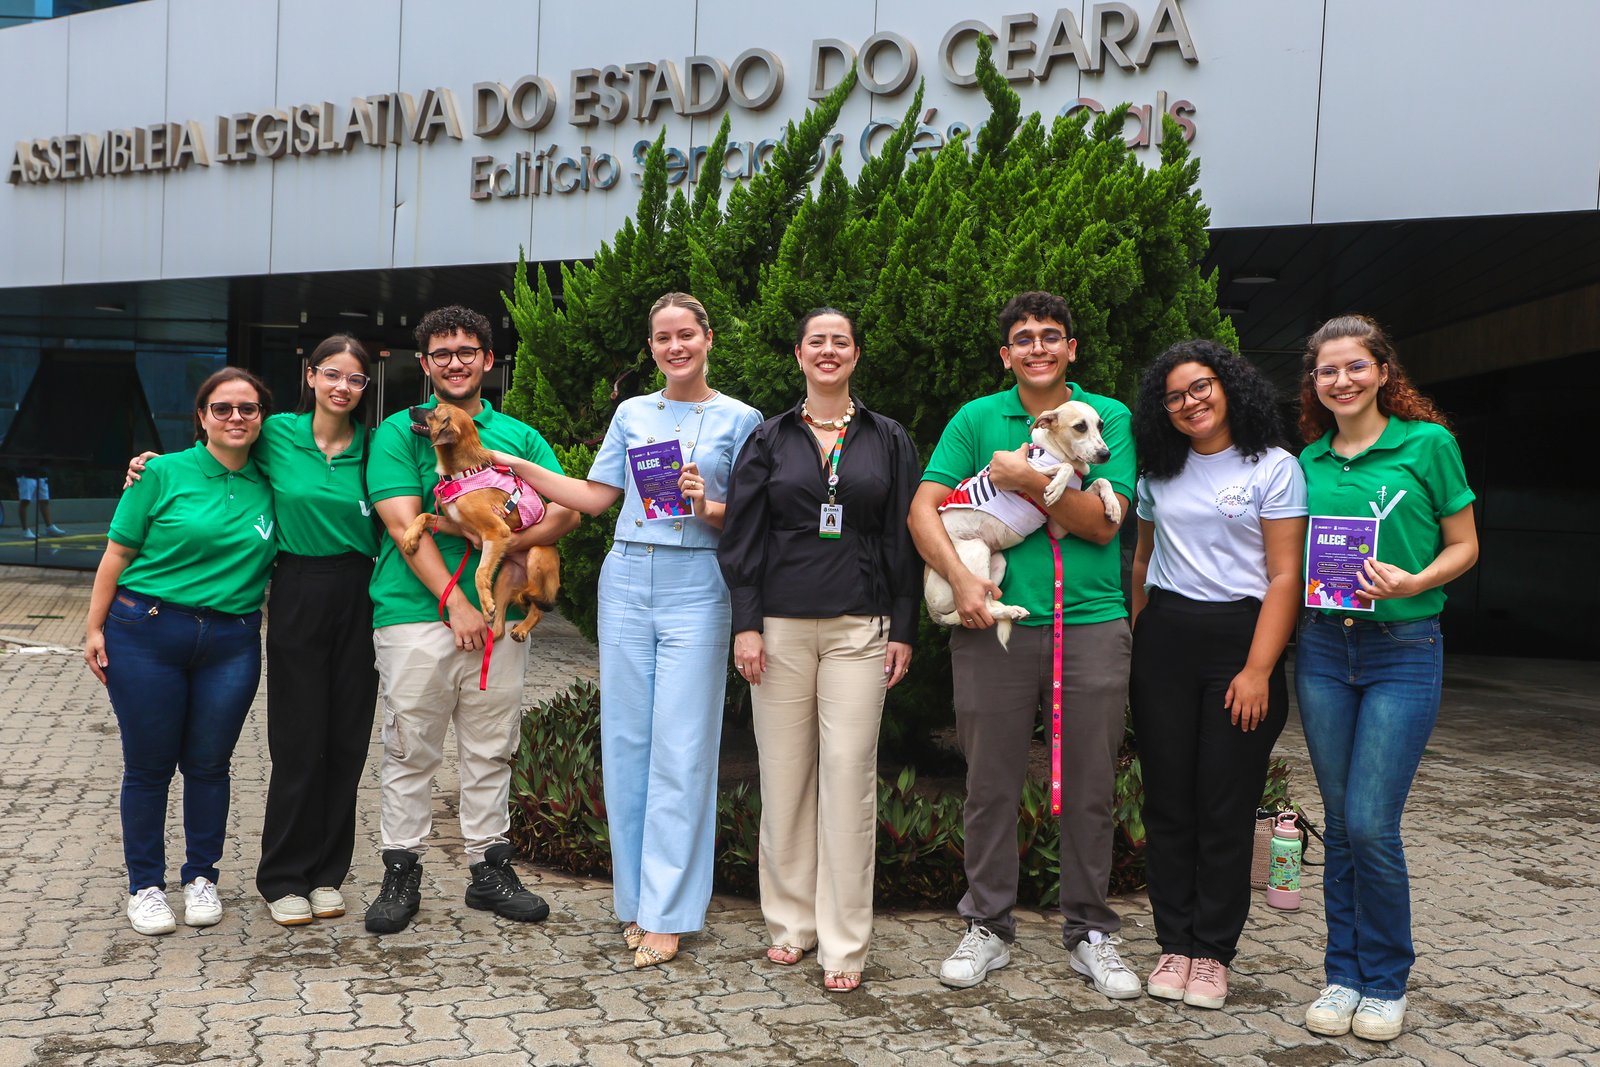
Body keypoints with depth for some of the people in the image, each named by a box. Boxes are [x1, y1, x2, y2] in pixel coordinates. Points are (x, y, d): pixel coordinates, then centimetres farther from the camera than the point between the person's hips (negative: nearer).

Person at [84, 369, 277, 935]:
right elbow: (118, 553, -1)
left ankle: (202, 877, 26)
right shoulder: (164, 473, -4)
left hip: (232, 643, 2)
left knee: (209, 764, 9)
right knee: (149, 766, 6)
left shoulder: (268, 487, 5)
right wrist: (95, 627, -3)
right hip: (147, 634, -2)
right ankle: (145, 885, 21)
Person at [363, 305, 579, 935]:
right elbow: (405, 526, -7)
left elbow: (565, 511, 4)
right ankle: (401, 873, 14)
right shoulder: (399, 432, 4)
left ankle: (490, 870, 20)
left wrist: (503, 541, -13)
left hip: (498, 615, 3)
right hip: (416, 614, -3)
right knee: (410, 751, 3)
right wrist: (454, 601, -14)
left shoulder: (519, 436, 13)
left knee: (491, 750, 9)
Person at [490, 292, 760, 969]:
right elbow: (595, 496, 14)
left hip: (695, 588, -3)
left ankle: (667, 914, 3)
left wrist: (709, 507, -15)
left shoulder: (739, 419, 5)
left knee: (680, 749, -5)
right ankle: (635, 900, 15)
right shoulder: (631, 413, 14)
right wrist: (517, 465, 9)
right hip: (627, 581, 4)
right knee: (625, 740, 4)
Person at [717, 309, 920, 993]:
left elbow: (903, 542, 8)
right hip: (781, 626, 1)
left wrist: (903, 630, 2)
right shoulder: (770, 439, 9)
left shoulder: (888, 440, 10)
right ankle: (791, 922, 18)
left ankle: (843, 943, 3)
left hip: (859, 628, -1)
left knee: (849, 775, -4)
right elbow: (742, 537, 6)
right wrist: (745, 623, -3)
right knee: (784, 774, 3)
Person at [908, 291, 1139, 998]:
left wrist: (1028, 480, -14)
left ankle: (1089, 931, 23)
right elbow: (923, 508, 0)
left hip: (1092, 626, 0)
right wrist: (960, 579, -13)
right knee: (991, 786, 6)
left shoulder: (1110, 418, 6)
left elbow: (1103, 523, -5)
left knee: (1089, 790, 8)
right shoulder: (977, 419, 8)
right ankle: (988, 926, 21)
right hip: (995, 623, 0)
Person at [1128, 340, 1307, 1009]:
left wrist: (1258, 669, -14)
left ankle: (1213, 952, 10)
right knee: (1166, 800, 4)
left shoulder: (1273, 468, 0)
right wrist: (1135, 643, 9)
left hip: (1240, 635, -4)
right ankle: (1175, 943, 15)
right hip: (1164, 640, 4)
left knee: (1226, 806, -1)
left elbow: (1284, 577, -6)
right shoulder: (1159, 474, 13)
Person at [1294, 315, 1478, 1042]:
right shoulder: (1308, 463, 9)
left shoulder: (1428, 443, -2)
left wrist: (1412, 582, -17)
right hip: (1322, 648, 4)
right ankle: (1344, 974, 21)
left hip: (1403, 651, -4)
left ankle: (1386, 982, 12)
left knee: (1371, 824, -8)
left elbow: (1464, 547, 1)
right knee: (1340, 824, 9)